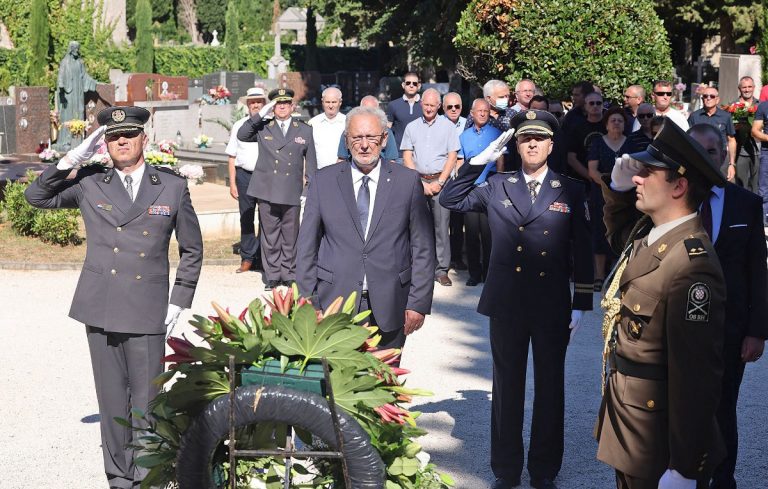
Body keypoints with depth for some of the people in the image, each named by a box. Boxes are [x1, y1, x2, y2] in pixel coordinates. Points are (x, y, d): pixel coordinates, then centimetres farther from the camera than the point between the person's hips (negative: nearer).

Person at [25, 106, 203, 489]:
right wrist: (73, 159, -2)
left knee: (146, 400, 0)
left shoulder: (173, 187, 5)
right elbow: (36, 196, 9)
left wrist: (179, 301, 5)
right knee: (111, 399, 9)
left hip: (147, 313, -1)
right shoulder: (89, 184, 7)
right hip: (100, 310, 2)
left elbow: (192, 249, 12)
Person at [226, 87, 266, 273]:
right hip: (244, 175, 2)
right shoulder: (239, 126, 9)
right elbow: (232, 157, 9)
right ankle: (247, 258, 13)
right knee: (246, 218, 6)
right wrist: (232, 183, 4)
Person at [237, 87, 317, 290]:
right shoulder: (263, 128, 8)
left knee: (290, 235, 6)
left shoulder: (304, 130, 10)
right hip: (267, 191, 0)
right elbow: (241, 135, -7)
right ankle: (272, 275, 12)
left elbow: (311, 162, 11)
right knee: (269, 235, 3)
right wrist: (260, 114, -11)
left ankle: (289, 274, 17)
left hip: (292, 192, 0)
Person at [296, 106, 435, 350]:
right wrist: (307, 303, 3)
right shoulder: (323, 181, 6)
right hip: (336, 303, 0)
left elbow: (423, 247, 3)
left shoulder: (408, 181, 3)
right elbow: (307, 245, 7)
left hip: (389, 308, 0)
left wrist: (419, 303, -3)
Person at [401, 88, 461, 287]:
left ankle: (441, 270, -1)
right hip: (418, 181, 1)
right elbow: (407, 157, 6)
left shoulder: (448, 126, 6)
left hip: (440, 182, -1)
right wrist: (420, 183, -3)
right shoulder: (412, 127, 10)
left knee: (441, 226, -5)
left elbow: (452, 157, 3)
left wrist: (439, 182, -6)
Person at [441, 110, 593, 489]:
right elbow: (450, 200, 0)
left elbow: (582, 251, 1)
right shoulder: (497, 186, 4)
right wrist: (478, 161, -8)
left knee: (550, 387, 9)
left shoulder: (571, 191, 1)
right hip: (506, 304, 1)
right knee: (507, 387, 10)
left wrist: (581, 304, -2)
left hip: (553, 305, -1)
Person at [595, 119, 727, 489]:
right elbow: (617, 228, 28)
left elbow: (696, 378, -27)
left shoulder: (691, 266, -27)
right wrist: (618, 186, 6)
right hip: (625, 413, 9)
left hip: (658, 442, -9)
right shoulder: (649, 231, 1)